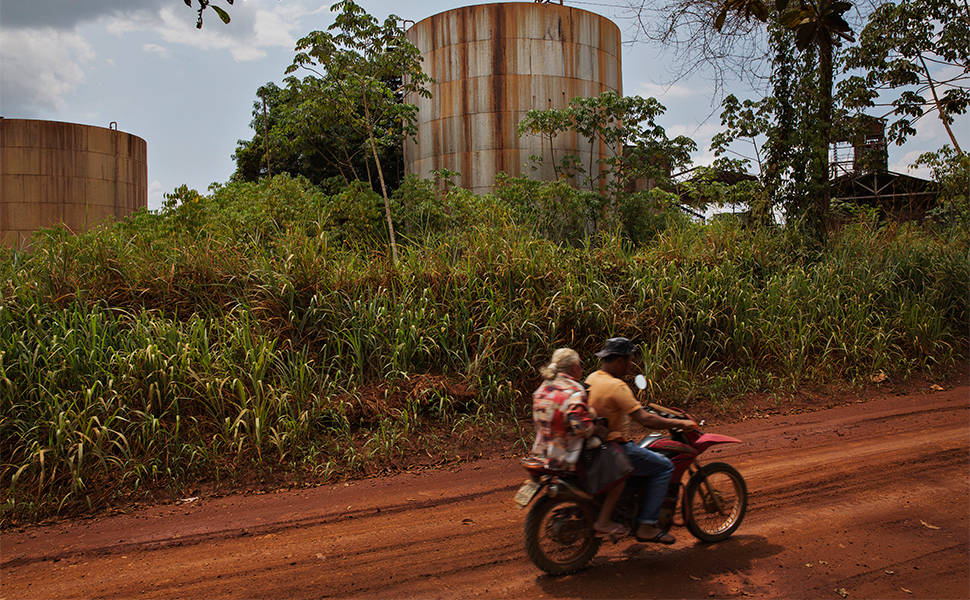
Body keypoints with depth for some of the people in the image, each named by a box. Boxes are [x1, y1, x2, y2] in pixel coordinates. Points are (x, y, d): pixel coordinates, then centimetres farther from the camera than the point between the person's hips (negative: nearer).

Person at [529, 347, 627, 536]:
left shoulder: (543, 388, 9)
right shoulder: (574, 391, -17)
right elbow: (579, 426, -30)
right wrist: (598, 430, -12)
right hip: (567, 458, -9)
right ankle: (603, 521, 1)